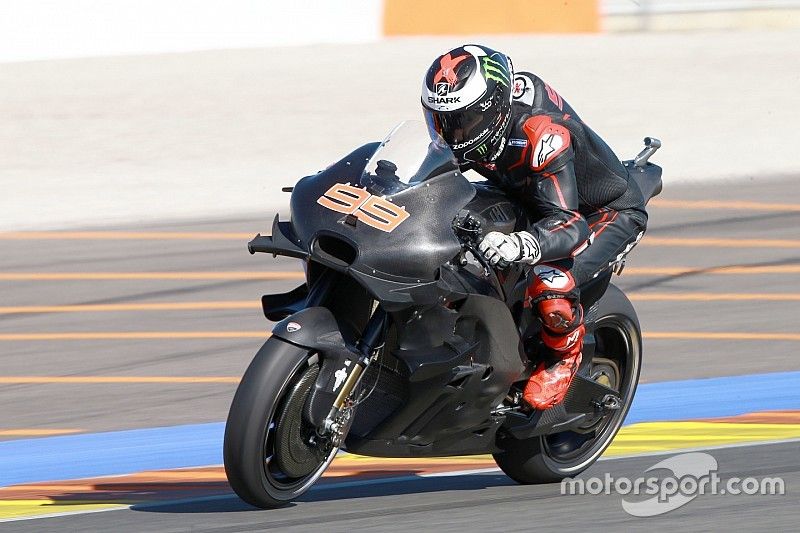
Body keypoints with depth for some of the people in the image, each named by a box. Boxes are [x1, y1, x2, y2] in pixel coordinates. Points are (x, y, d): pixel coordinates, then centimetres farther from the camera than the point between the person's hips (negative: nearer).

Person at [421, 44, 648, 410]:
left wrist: (519, 245, -65)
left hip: (609, 213, -9)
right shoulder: (469, 120, -15)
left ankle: (564, 356, -1)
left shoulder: (539, 132, -39)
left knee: (549, 288, -34)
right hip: (531, 203, 9)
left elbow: (568, 223, -45)